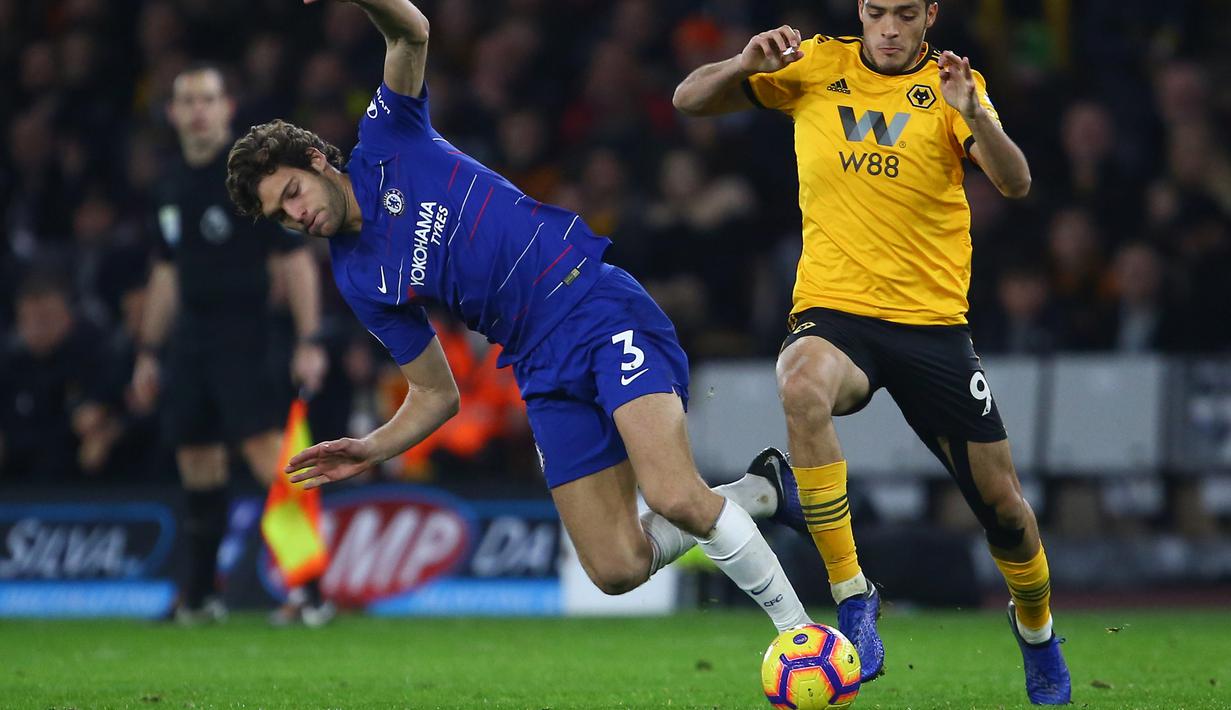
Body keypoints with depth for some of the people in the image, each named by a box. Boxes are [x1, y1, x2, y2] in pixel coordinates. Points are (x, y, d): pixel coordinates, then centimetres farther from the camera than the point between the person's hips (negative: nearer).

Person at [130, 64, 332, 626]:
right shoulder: (175, 186, 13)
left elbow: (295, 260, -8)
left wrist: (309, 341, -16)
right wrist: (148, 352, 22)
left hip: (242, 337, -7)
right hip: (188, 341, 7)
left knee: (270, 458, -14)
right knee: (197, 468, 8)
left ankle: (310, 593, -15)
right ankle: (199, 596, 17)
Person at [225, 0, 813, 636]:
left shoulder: (386, 144, 3)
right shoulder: (361, 281, 12)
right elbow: (436, 396, 14)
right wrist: (372, 451, -3)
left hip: (600, 305, -5)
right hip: (547, 371, 5)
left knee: (675, 499, -25)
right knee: (616, 570, -6)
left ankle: (796, 624, -7)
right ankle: (750, 494, 17)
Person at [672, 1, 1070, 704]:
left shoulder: (951, 84, 0)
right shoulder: (817, 66, 3)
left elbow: (1015, 183, -14)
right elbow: (690, 99, 3)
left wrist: (972, 112, -33)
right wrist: (745, 64, -17)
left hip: (933, 319, 1)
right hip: (834, 310, -1)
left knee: (1002, 500, 4)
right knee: (803, 386, -37)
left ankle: (1036, 631, 37)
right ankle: (852, 596, -28)